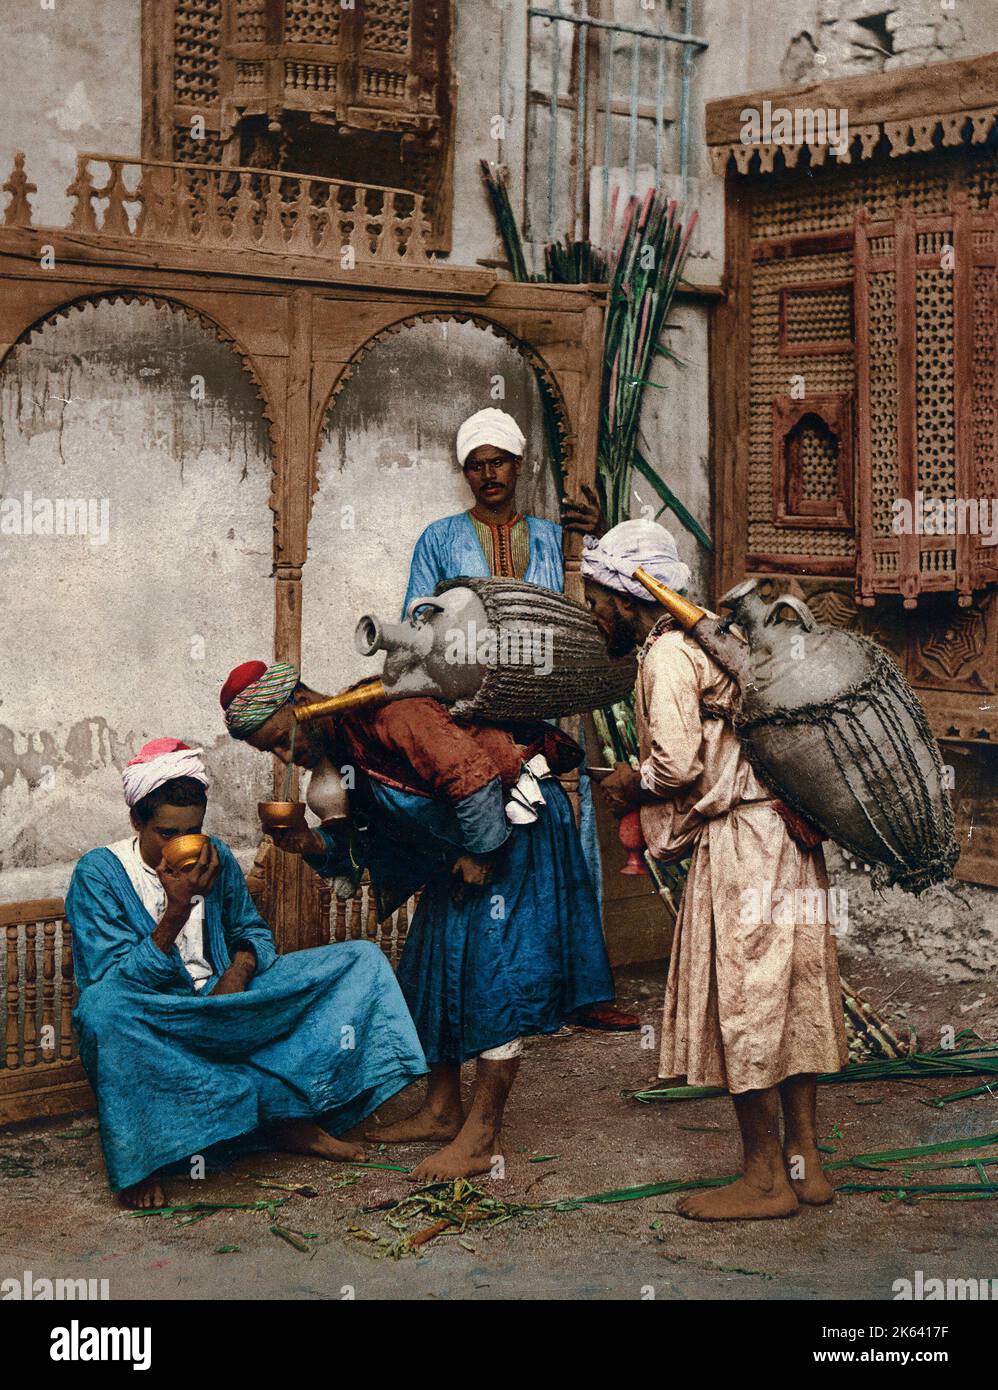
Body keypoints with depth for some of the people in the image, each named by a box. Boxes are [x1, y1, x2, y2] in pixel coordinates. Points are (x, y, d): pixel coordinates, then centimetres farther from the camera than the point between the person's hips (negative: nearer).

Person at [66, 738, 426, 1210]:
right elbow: (116, 979, -15)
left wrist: (239, 970, -6)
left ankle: (293, 1120, -18)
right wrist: (176, 912, -26)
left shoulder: (216, 858, 6)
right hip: (157, 1021, -5)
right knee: (102, 1005, -42)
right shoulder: (98, 874, -9)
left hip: (224, 1003, 5)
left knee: (363, 960, -4)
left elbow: (253, 930, 18)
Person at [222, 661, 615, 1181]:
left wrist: (480, 853, -19)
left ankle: (480, 1138, -9)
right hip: (462, 849, 10)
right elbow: (369, 841, 11)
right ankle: (442, 1110, 24)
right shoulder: (340, 754, 6)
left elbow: (468, 770, -30)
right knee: (432, 964, 12)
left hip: (514, 830, -10)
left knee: (496, 975, -11)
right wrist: (316, 845, -9)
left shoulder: (382, 713, -24)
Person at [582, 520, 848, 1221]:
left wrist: (631, 783, -3)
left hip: (740, 841, -10)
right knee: (790, 998, 12)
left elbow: (678, 764, -20)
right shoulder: (705, 637, 17)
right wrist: (646, 783, 14)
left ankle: (766, 1178, 7)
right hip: (784, 831, 10)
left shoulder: (665, 654, -12)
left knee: (742, 1005, -1)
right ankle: (805, 1162, 19)